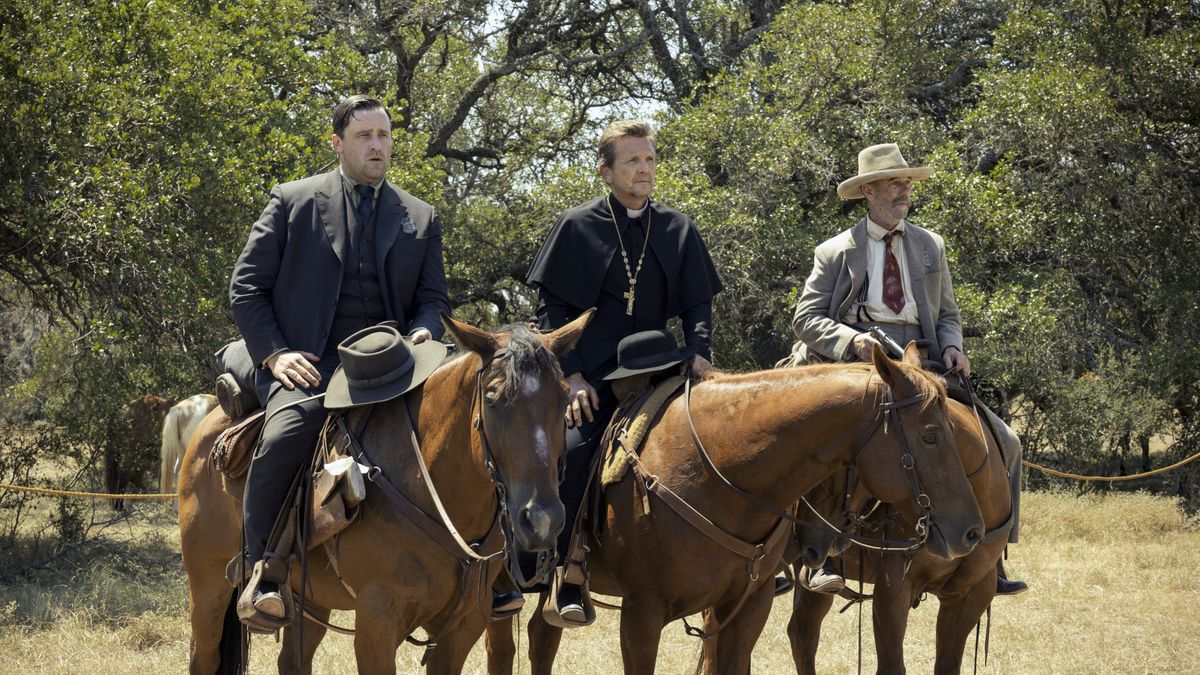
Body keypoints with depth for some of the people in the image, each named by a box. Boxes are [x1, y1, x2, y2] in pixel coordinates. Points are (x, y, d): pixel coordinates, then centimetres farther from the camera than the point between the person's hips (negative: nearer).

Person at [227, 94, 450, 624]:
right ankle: (262, 572, -20)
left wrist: (422, 333, -6)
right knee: (285, 437, -33)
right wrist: (274, 353, -8)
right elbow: (246, 287, 7)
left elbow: (432, 297, 19)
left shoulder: (421, 219, 18)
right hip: (309, 364, -3)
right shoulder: (294, 202, 9)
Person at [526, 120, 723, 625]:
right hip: (591, 375, -3)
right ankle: (568, 586, -25)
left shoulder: (678, 230, 13)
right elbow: (552, 308, 3)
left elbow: (697, 304, 14)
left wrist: (699, 354, -6)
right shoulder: (577, 227, 4)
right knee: (574, 450, -27)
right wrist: (571, 374, -8)